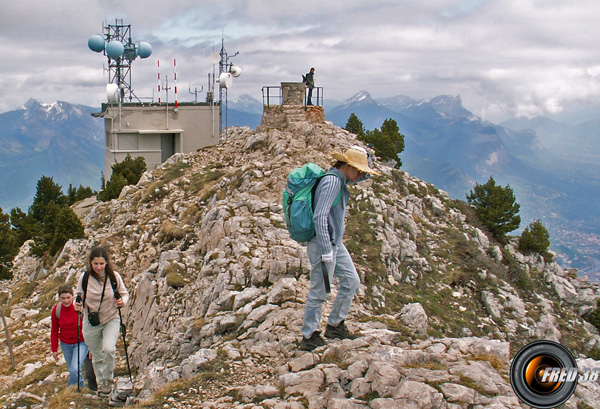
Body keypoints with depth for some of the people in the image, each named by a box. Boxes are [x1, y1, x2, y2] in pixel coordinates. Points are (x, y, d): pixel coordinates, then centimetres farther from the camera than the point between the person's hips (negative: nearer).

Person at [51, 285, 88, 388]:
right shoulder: (56, 309, -12)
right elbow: (54, 330, 2)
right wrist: (54, 349, 5)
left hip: (81, 343, -3)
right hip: (65, 344, 3)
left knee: (75, 369, -18)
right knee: (72, 371, 12)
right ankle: (82, 387, 36)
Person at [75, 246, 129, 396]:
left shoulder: (114, 276, -10)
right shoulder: (84, 277, -9)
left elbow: (125, 293, 3)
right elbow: (79, 295, 6)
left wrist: (123, 301, -20)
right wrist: (78, 304, -16)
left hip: (111, 320, -1)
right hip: (91, 323, 2)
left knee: (109, 349, -24)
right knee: (97, 356, 12)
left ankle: (108, 379, 1)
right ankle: (100, 383, 36)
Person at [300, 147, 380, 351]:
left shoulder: (341, 180, 9)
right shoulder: (332, 182, -19)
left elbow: (363, 175, 28)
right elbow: (320, 217, -26)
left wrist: (365, 157, 5)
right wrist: (326, 250, -25)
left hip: (336, 243, 10)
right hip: (323, 243, -10)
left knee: (351, 282, 15)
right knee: (319, 292, -1)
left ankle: (335, 325, 27)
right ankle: (308, 337, 11)